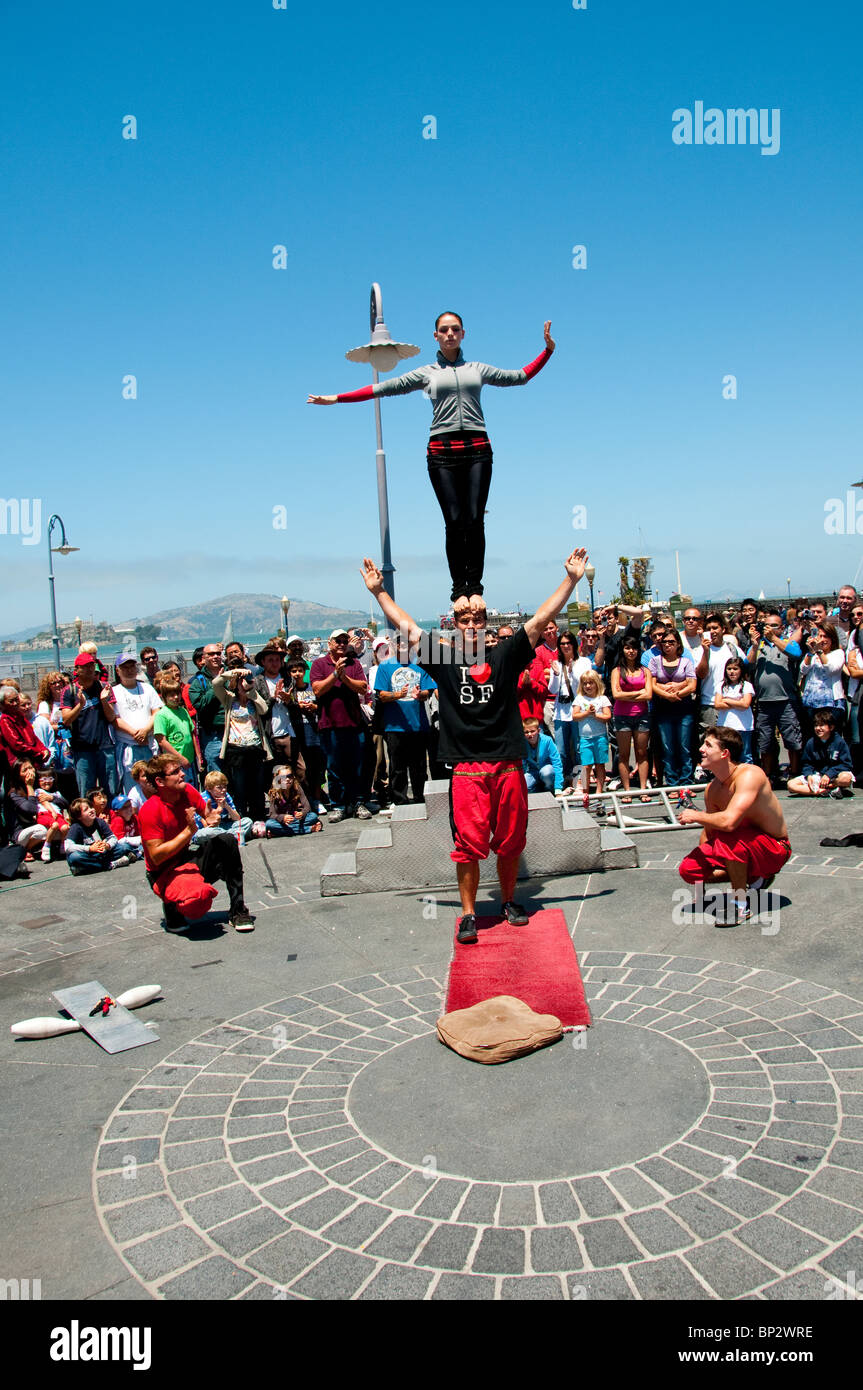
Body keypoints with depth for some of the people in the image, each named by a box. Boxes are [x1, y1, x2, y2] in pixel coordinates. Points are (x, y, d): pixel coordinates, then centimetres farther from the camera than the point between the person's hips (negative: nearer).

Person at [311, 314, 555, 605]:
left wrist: (548, 349, 24)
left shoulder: (478, 369, 20)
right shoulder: (427, 373, 16)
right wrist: (336, 398, 9)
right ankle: (459, 589, -3)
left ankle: (475, 586, -2)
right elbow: (384, 387, 12)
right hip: (442, 451, -1)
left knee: (475, 521, -7)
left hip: (477, 449, 1)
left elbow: (520, 376, 28)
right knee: (454, 523, -7)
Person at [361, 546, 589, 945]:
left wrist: (571, 579, 0)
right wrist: (379, 591, 7)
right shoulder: (444, 659, 4)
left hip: (508, 765, 1)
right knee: (468, 843, 0)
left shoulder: (505, 656, 4)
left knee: (510, 841, 12)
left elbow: (541, 618, 3)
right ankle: (468, 914, 13)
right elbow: (406, 625, 7)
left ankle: (509, 901, 32)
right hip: (467, 769, -1)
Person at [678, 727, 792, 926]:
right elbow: (709, 833, 7)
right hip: (747, 848, 8)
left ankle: (741, 905, -15)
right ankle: (753, 878, 13)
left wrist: (695, 816, -22)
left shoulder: (749, 775, -27)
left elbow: (729, 821, -39)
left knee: (726, 838, -36)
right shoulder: (712, 789, -2)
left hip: (775, 849, -8)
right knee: (688, 868, -7)